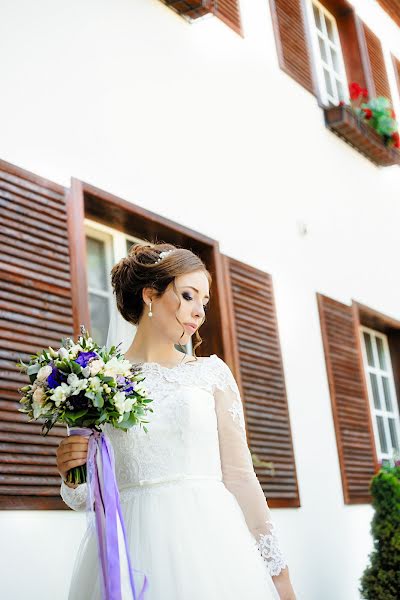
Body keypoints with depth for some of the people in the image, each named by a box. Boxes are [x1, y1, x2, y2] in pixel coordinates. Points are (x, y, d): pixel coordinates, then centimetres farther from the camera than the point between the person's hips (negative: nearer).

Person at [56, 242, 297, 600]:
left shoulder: (212, 373, 6)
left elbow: (239, 475, 4)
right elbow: (86, 497, 10)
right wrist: (72, 475, -12)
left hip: (208, 538, 1)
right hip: (131, 549, 0)